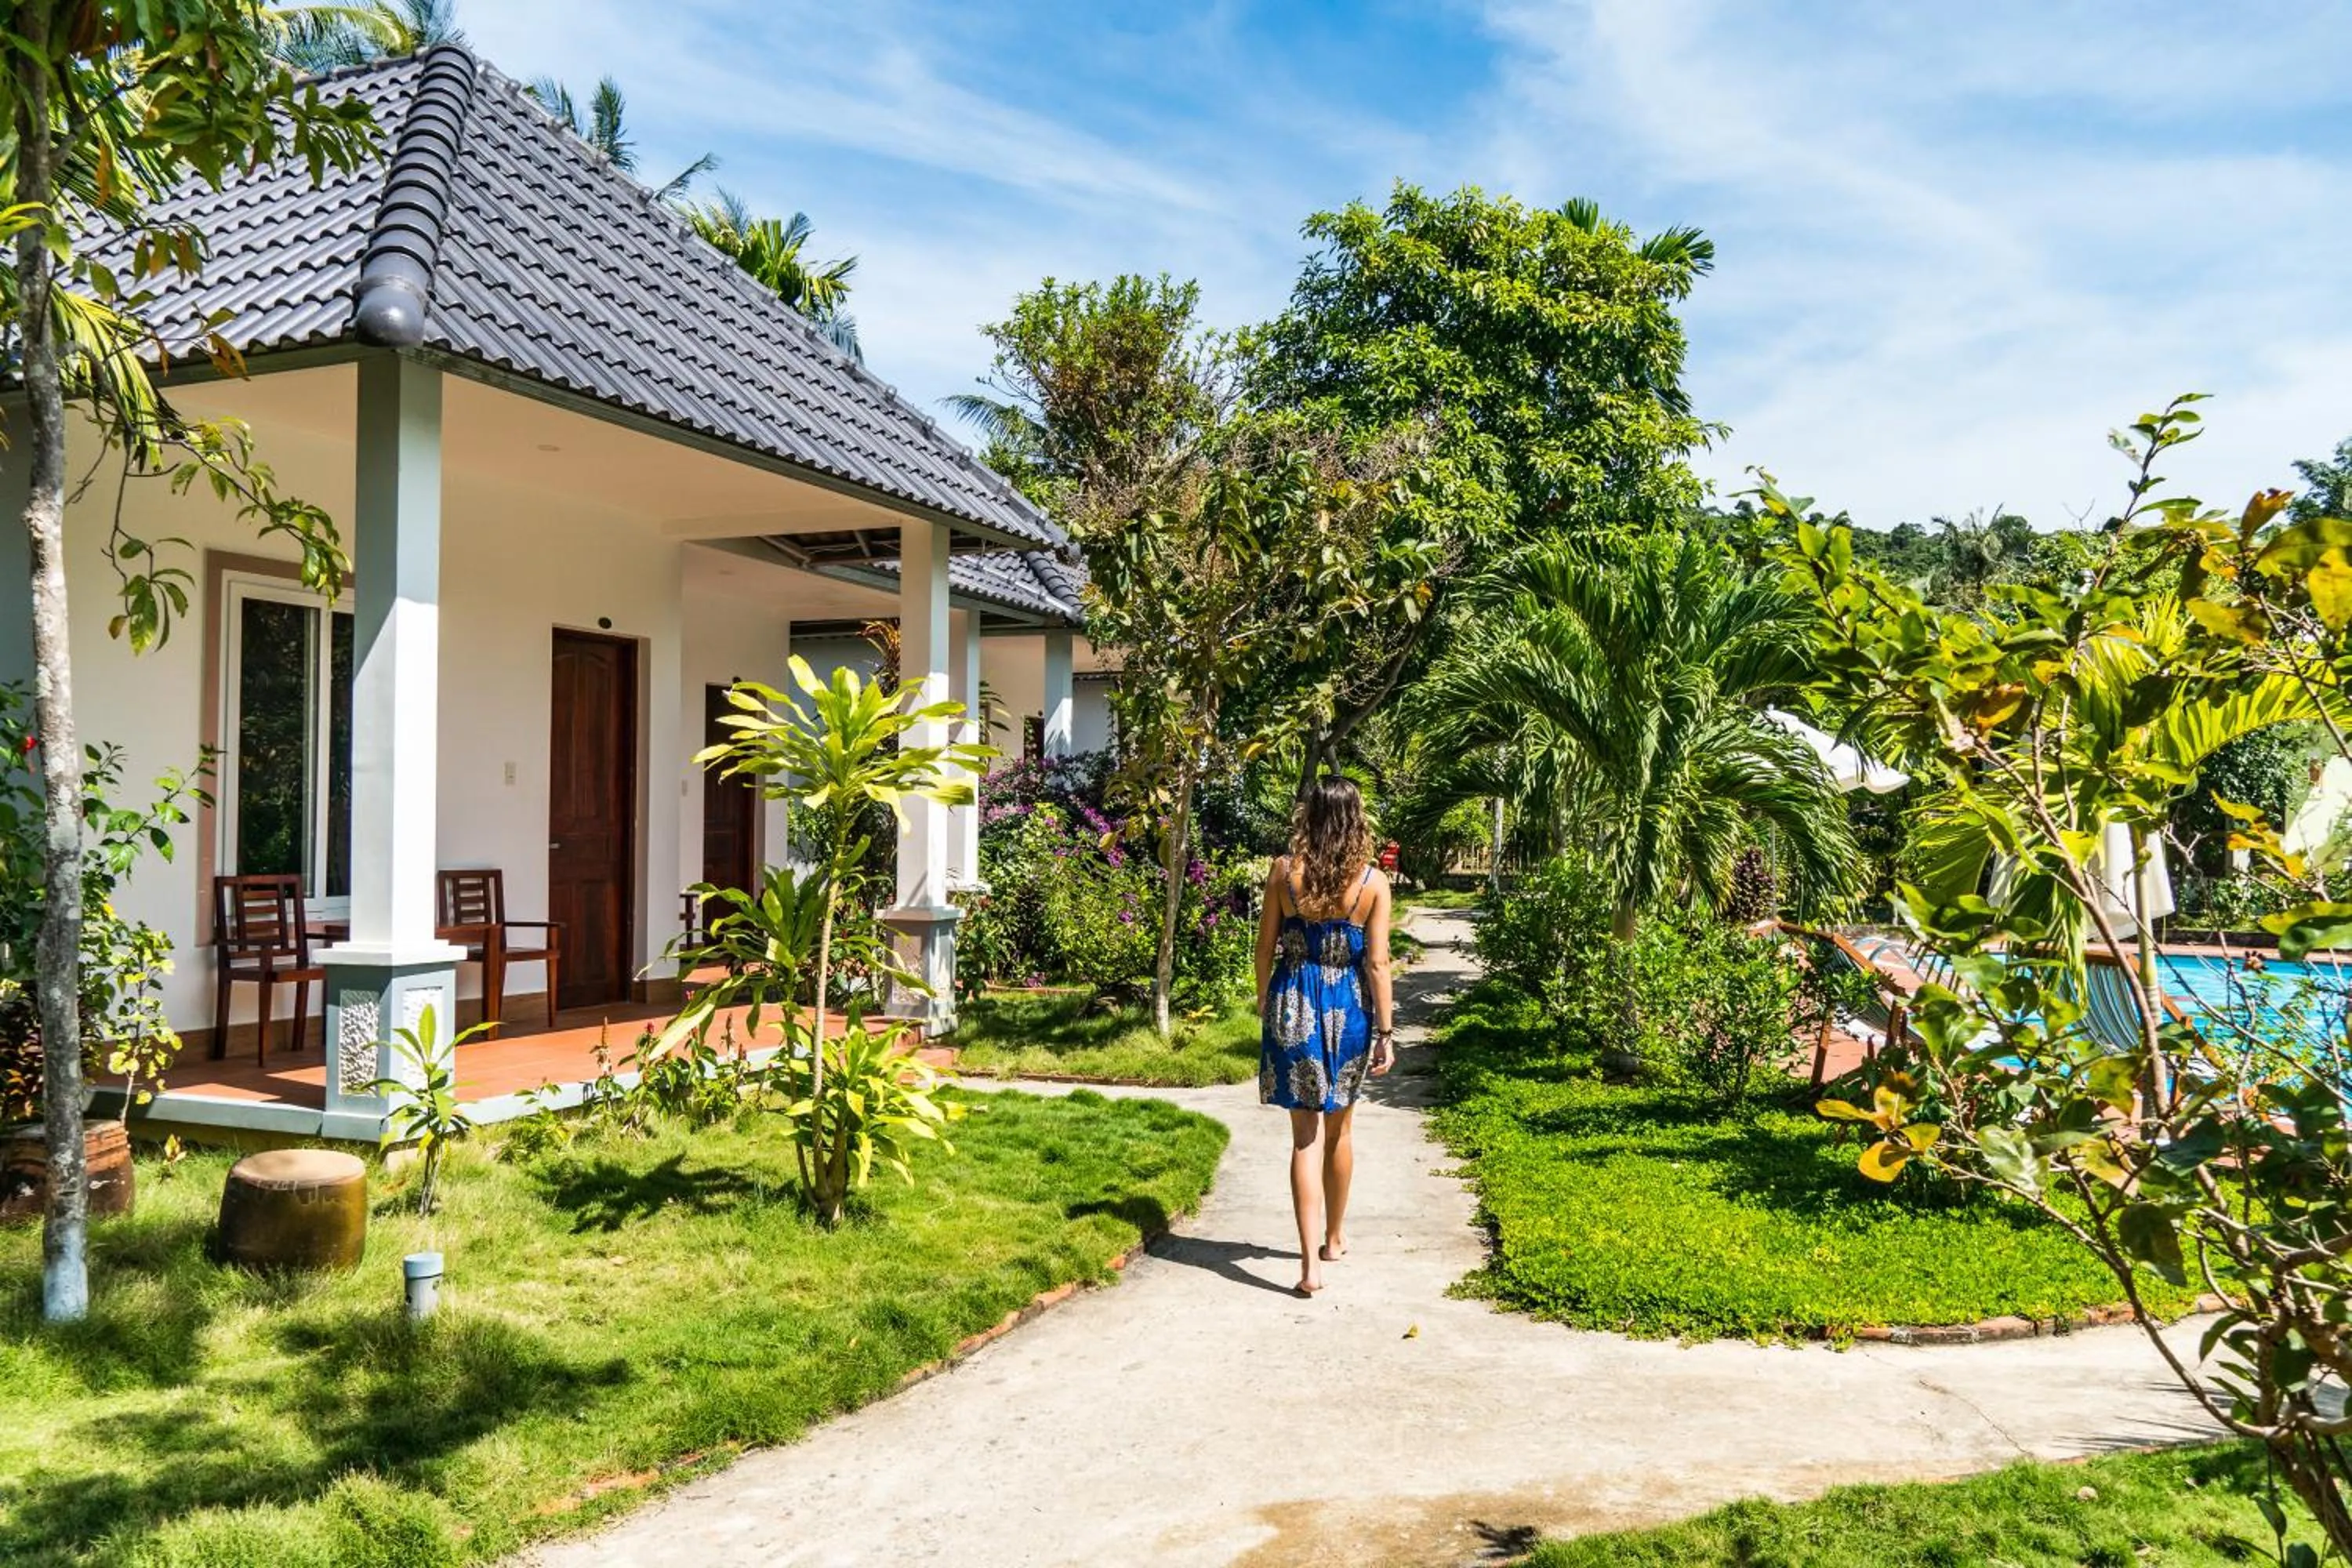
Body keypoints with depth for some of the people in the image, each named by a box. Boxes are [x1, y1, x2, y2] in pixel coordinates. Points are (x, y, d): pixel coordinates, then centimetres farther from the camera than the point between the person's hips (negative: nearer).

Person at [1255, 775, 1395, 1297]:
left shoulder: (1284, 870, -6)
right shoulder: (1372, 880, -7)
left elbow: (1265, 947, 0)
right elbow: (1377, 962, -8)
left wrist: (1264, 1007, 15)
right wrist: (1385, 1031, -2)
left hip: (1293, 1004, -1)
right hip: (1348, 1008, 1)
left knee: (1305, 1134, 1)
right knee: (1339, 1128, 20)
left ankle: (1310, 1262, -7)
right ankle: (1335, 1237, 36)